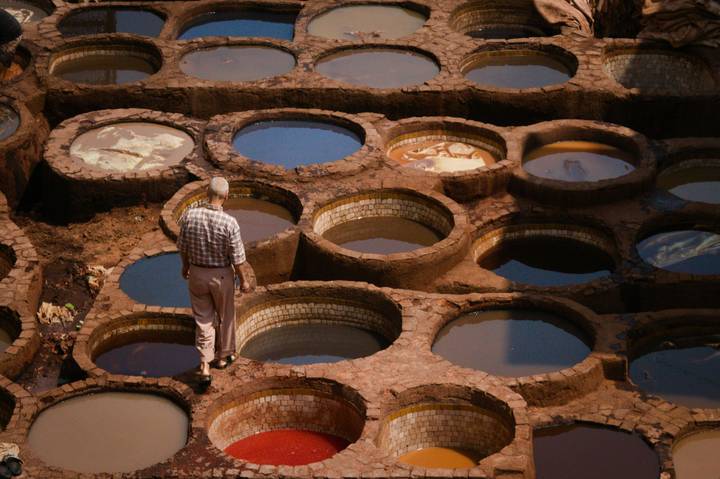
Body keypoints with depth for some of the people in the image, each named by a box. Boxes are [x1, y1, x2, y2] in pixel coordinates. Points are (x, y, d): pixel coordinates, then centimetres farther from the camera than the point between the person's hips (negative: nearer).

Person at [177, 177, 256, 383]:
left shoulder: (189, 216, -16)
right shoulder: (229, 223, -25)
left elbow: (182, 246, -2)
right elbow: (237, 257, -16)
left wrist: (185, 265, 17)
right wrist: (244, 280, -1)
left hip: (197, 273, 2)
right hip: (221, 276, -2)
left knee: (203, 319, 13)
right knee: (225, 316, 22)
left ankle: (205, 365, 4)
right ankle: (223, 356, 40)